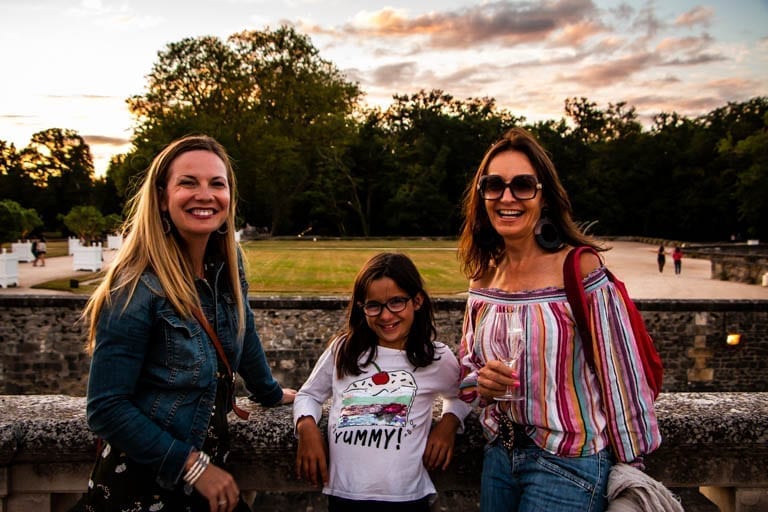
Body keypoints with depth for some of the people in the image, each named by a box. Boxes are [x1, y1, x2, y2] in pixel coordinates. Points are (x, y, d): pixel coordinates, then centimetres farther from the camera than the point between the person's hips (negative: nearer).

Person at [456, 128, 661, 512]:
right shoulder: (483, 277, 2)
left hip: (568, 464, -5)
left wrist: (631, 472, -5)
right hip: (499, 455, 6)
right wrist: (482, 383, -10)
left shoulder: (579, 268, -15)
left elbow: (619, 374, -11)